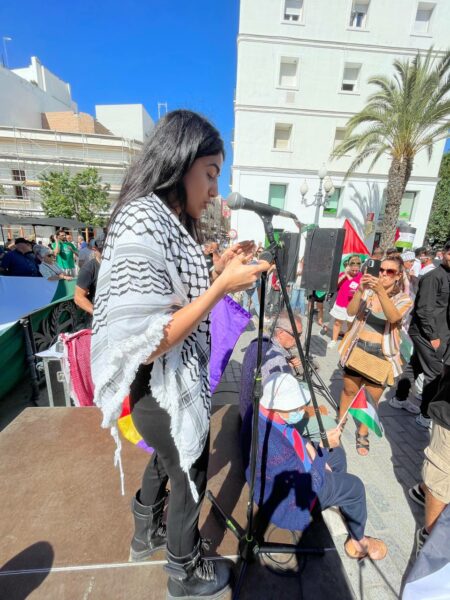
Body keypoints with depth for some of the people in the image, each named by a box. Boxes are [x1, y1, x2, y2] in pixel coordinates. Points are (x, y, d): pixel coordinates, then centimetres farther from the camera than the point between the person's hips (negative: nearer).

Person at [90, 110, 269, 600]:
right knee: (189, 478, 18)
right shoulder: (142, 224, -24)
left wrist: (219, 269, 1)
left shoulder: (167, 222, 5)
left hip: (173, 384, 9)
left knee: (166, 461, 31)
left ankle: (146, 534, 61)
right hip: (164, 391, -9)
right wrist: (223, 287, -26)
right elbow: (147, 344, -28)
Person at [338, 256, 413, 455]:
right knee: (349, 390, 14)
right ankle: (339, 423, 35)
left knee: (372, 398, 9)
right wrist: (360, 290, -27)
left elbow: (393, 317, -26)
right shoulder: (367, 292, 1)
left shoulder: (404, 299, -3)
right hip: (357, 348, 1)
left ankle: (362, 434, 30)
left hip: (381, 355, -1)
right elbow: (350, 312, -13)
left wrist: (381, 292, -39)